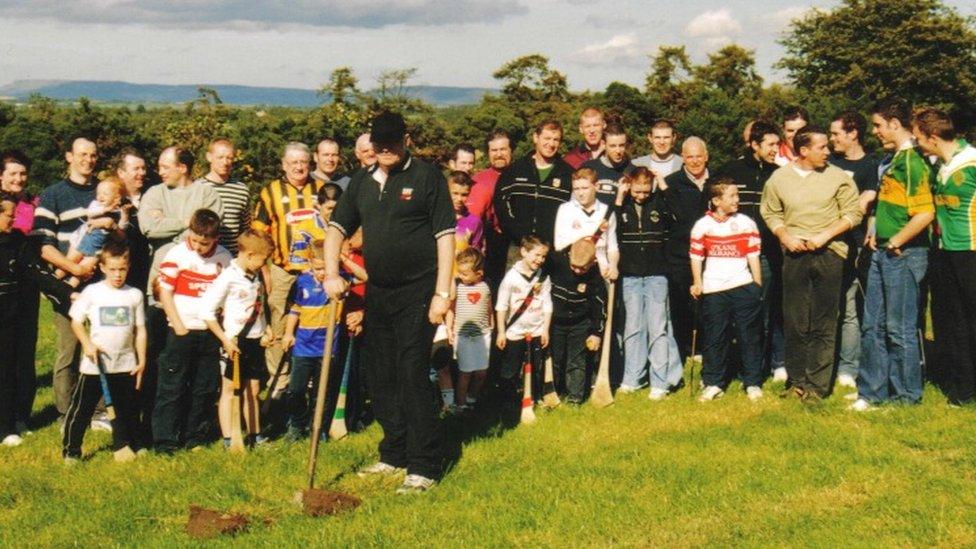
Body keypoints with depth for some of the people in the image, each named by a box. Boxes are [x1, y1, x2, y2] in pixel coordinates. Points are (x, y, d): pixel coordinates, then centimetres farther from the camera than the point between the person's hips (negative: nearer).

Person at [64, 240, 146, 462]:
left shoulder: (135, 295, 3)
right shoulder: (92, 292, -3)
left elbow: (140, 330, 7)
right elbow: (76, 321, 2)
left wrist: (142, 360, 4)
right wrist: (87, 344, -13)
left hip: (126, 364, 2)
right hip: (95, 365, -2)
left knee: (125, 409, 12)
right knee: (82, 408, 2)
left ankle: (123, 445, 27)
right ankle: (71, 450, 12)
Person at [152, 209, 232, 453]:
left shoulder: (224, 258, 3)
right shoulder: (177, 255, -9)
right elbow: (165, 292, -6)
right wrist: (178, 326, -10)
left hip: (210, 332, 4)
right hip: (182, 331, -4)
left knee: (205, 389, 10)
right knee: (172, 388, 0)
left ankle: (195, 437, 22)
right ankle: (165, 441, 6)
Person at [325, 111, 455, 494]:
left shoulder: (426, 177, -6)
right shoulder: (362, 182, 11)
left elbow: (446, 236, -8)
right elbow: (337, 229, 13)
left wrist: (442, 293, -14)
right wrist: (332, 274, -3)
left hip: (417, 291, -6)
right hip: (377, 292, 7)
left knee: (412, 377, -9)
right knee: (380, 378, 12)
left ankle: (423, 468, -4)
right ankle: (394, 455, 27)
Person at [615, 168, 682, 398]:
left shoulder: (659, 203, 0)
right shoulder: (623, 206, 2)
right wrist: (619, 197, -12)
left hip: (656, 275, -2)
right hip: (630, 276, 2)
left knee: (658, 327, -2)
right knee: (633, 327, 9)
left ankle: (660, 382, 2)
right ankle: (631, 379, 17)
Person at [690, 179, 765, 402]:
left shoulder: (746, 224, 3)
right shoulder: (702, 226, 2)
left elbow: (753, 256, 4)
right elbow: (696, 257, 7)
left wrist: (758, 287, 2)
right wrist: (697, 283, -1)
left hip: (743, 287, 0)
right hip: (713, 290, 0)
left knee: (749, 337, 3)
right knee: (714, 338, 5)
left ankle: (753, 383, 12)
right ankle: (713, 383, 14)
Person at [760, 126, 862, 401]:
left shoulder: (838, 177, 0)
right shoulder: (779, 178, 5)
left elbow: (853, 213, 0)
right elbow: (769, 212, 12)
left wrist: (825, 235, -11)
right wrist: (785, 236, -5)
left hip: (829, 254, -2)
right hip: (794, 255, 2)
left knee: (823, 326, 0)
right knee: (794, 323, 6)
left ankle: (817, 384, 5)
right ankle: (797, 380, 16)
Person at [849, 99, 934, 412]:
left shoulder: (912, 162, -16)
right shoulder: (895, 160, 13)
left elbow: (925, 213, -25)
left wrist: (895, 243, -17)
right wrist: (876, 236, 13)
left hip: (903, 256, -9)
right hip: (882, 253, 9)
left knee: (900, 328, 0)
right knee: (873, 325, 12)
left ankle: (906, 396, 12)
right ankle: (872, 391, 20)